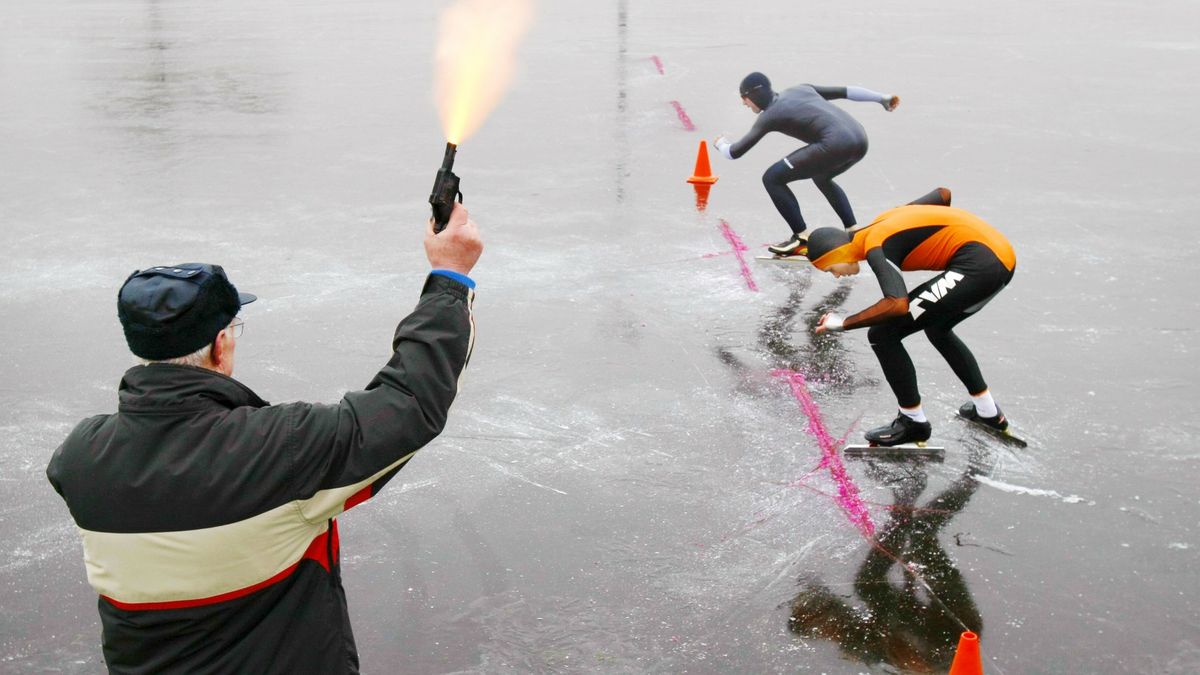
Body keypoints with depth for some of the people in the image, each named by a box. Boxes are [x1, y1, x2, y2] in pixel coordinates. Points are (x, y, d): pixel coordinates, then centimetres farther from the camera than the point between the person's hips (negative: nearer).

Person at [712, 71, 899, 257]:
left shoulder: (770, 115, 6)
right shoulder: (801, 89, 24)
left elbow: (734, 153, 11)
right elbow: (846, 91, 24)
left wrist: (720, 143, 33)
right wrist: (882, 98, 33)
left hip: (835, 144, -8)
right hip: (860, 140, 8)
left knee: (772, 178, 3)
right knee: (821, 177, 37)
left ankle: (802, 238, 0)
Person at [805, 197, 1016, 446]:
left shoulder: (876, 248, -8)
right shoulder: (885, 221, 17)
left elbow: (898, 304, -24)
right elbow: (943, 193, 31)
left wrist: (844, 323, -14)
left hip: (976, 265, -10)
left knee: (882, 334, -7)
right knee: (937, 329, 33)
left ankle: (913, 421, 7)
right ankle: (987, 411, 40)